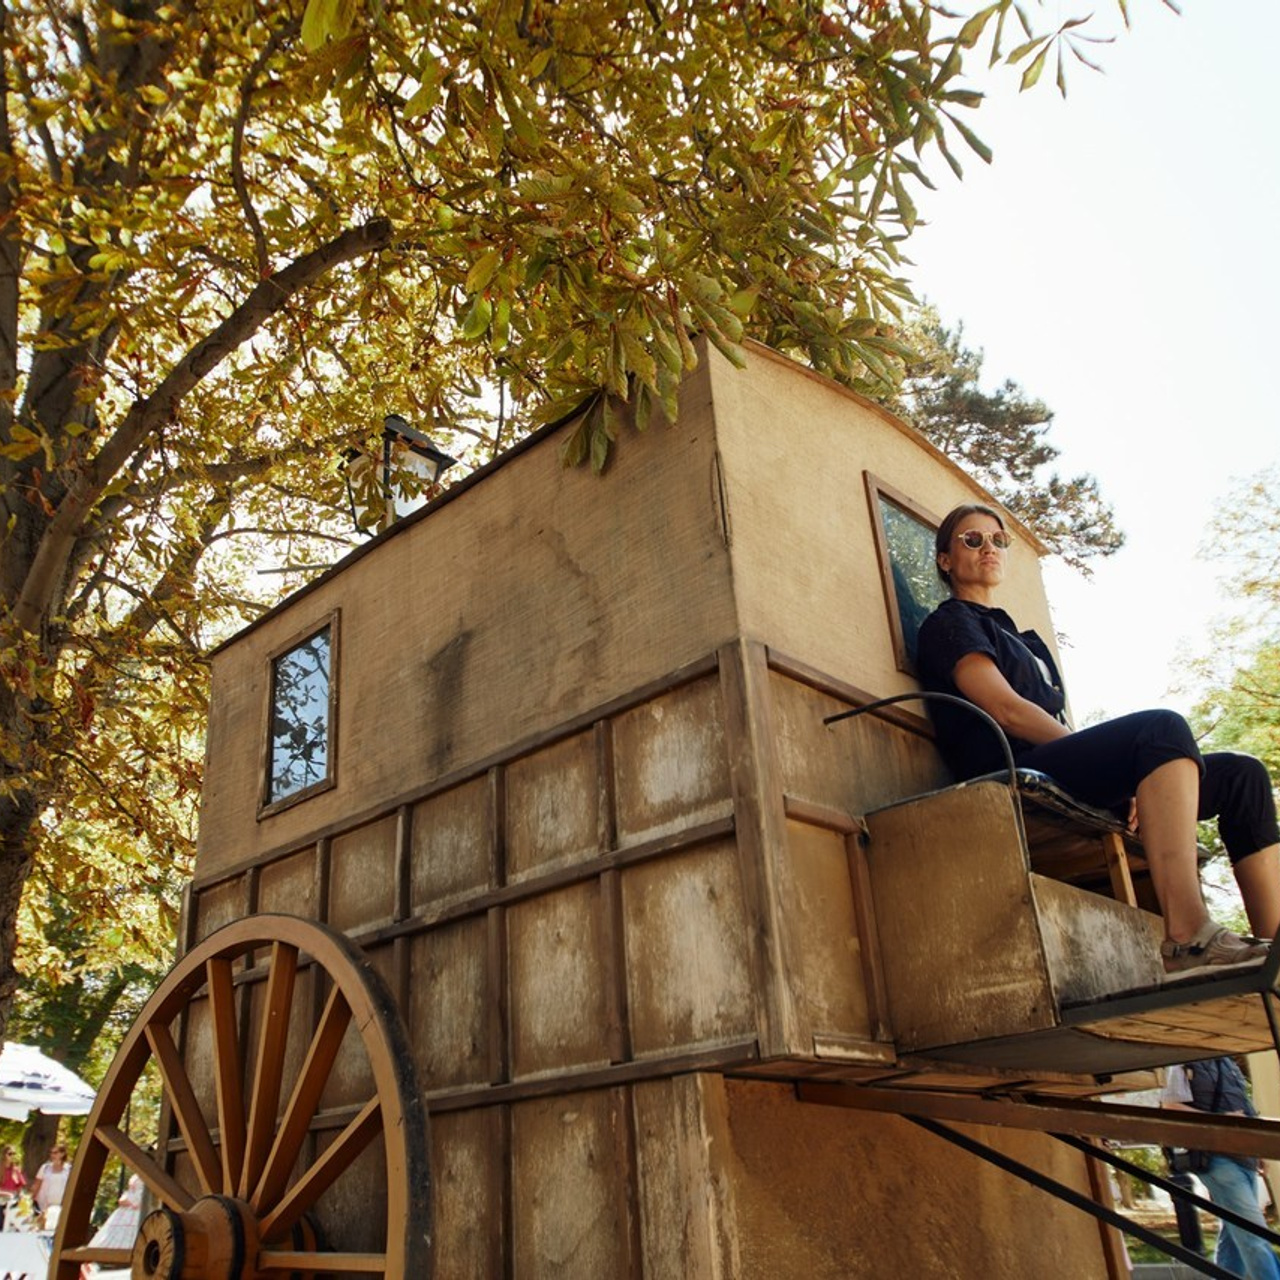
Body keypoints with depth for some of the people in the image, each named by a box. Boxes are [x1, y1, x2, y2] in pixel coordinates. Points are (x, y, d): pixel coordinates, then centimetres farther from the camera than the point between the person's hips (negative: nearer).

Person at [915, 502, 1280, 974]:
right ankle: (1188, 937, -44)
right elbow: (1005, 709, -8)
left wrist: (1133, 774, 3)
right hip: (1016, 774, -9)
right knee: (1163, 728, -32)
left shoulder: (1019, 637, 34)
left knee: (1241, 774, -1)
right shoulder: (949, 623, 8)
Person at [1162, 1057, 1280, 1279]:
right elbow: (1170, 1107, -12)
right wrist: (1220, 1119, -18)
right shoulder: (1184, 1066, -4)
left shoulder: (1228, 1065, 19)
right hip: (1217, 1158, -8)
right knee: (1253, 1230, -15)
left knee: (1235, 1234, 11)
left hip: (1244, 1158, 8)